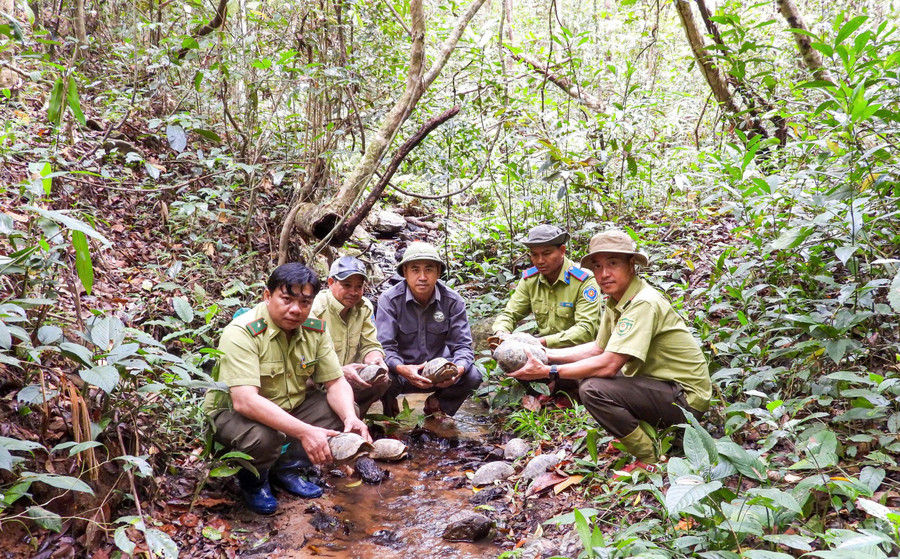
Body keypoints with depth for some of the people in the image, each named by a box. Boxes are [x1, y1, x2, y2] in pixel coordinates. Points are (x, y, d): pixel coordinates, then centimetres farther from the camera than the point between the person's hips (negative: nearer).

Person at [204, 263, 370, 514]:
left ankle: (287, 468, 10)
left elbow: (336, 383, -4)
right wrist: (304, 431, -45)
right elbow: (244, 400, -38)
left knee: (345, 413, -11)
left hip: (291, 408, 6)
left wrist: (351, 418, -27)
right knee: (262, 437, -37)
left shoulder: (315, 330, -7)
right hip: (232, 412, -6)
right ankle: (252, 481, 1)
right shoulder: (241, 333, -27)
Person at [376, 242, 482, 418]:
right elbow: (385, 347, -21)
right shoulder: (389, 299, -15)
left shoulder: (453, 301, -8)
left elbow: (462, 345, -10)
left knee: (472, 376, -24)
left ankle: (437, 403, 10)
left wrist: (459, 369, -34)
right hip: (402, 370, -2)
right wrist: (402, 369, -43)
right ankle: (390, 407, 5)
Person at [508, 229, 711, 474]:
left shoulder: (643, 303, -25)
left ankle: (648, 460, -7)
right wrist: (547, 354, 4)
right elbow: (598, 348, 12)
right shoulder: (616, 300, 4)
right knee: (588, 376, 10)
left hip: (686, 396, -10)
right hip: (659, 383, 10)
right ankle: (650, 434, 11)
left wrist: (548, 371, -25)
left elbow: (608, 365, -30)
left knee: (593, 389, -24)